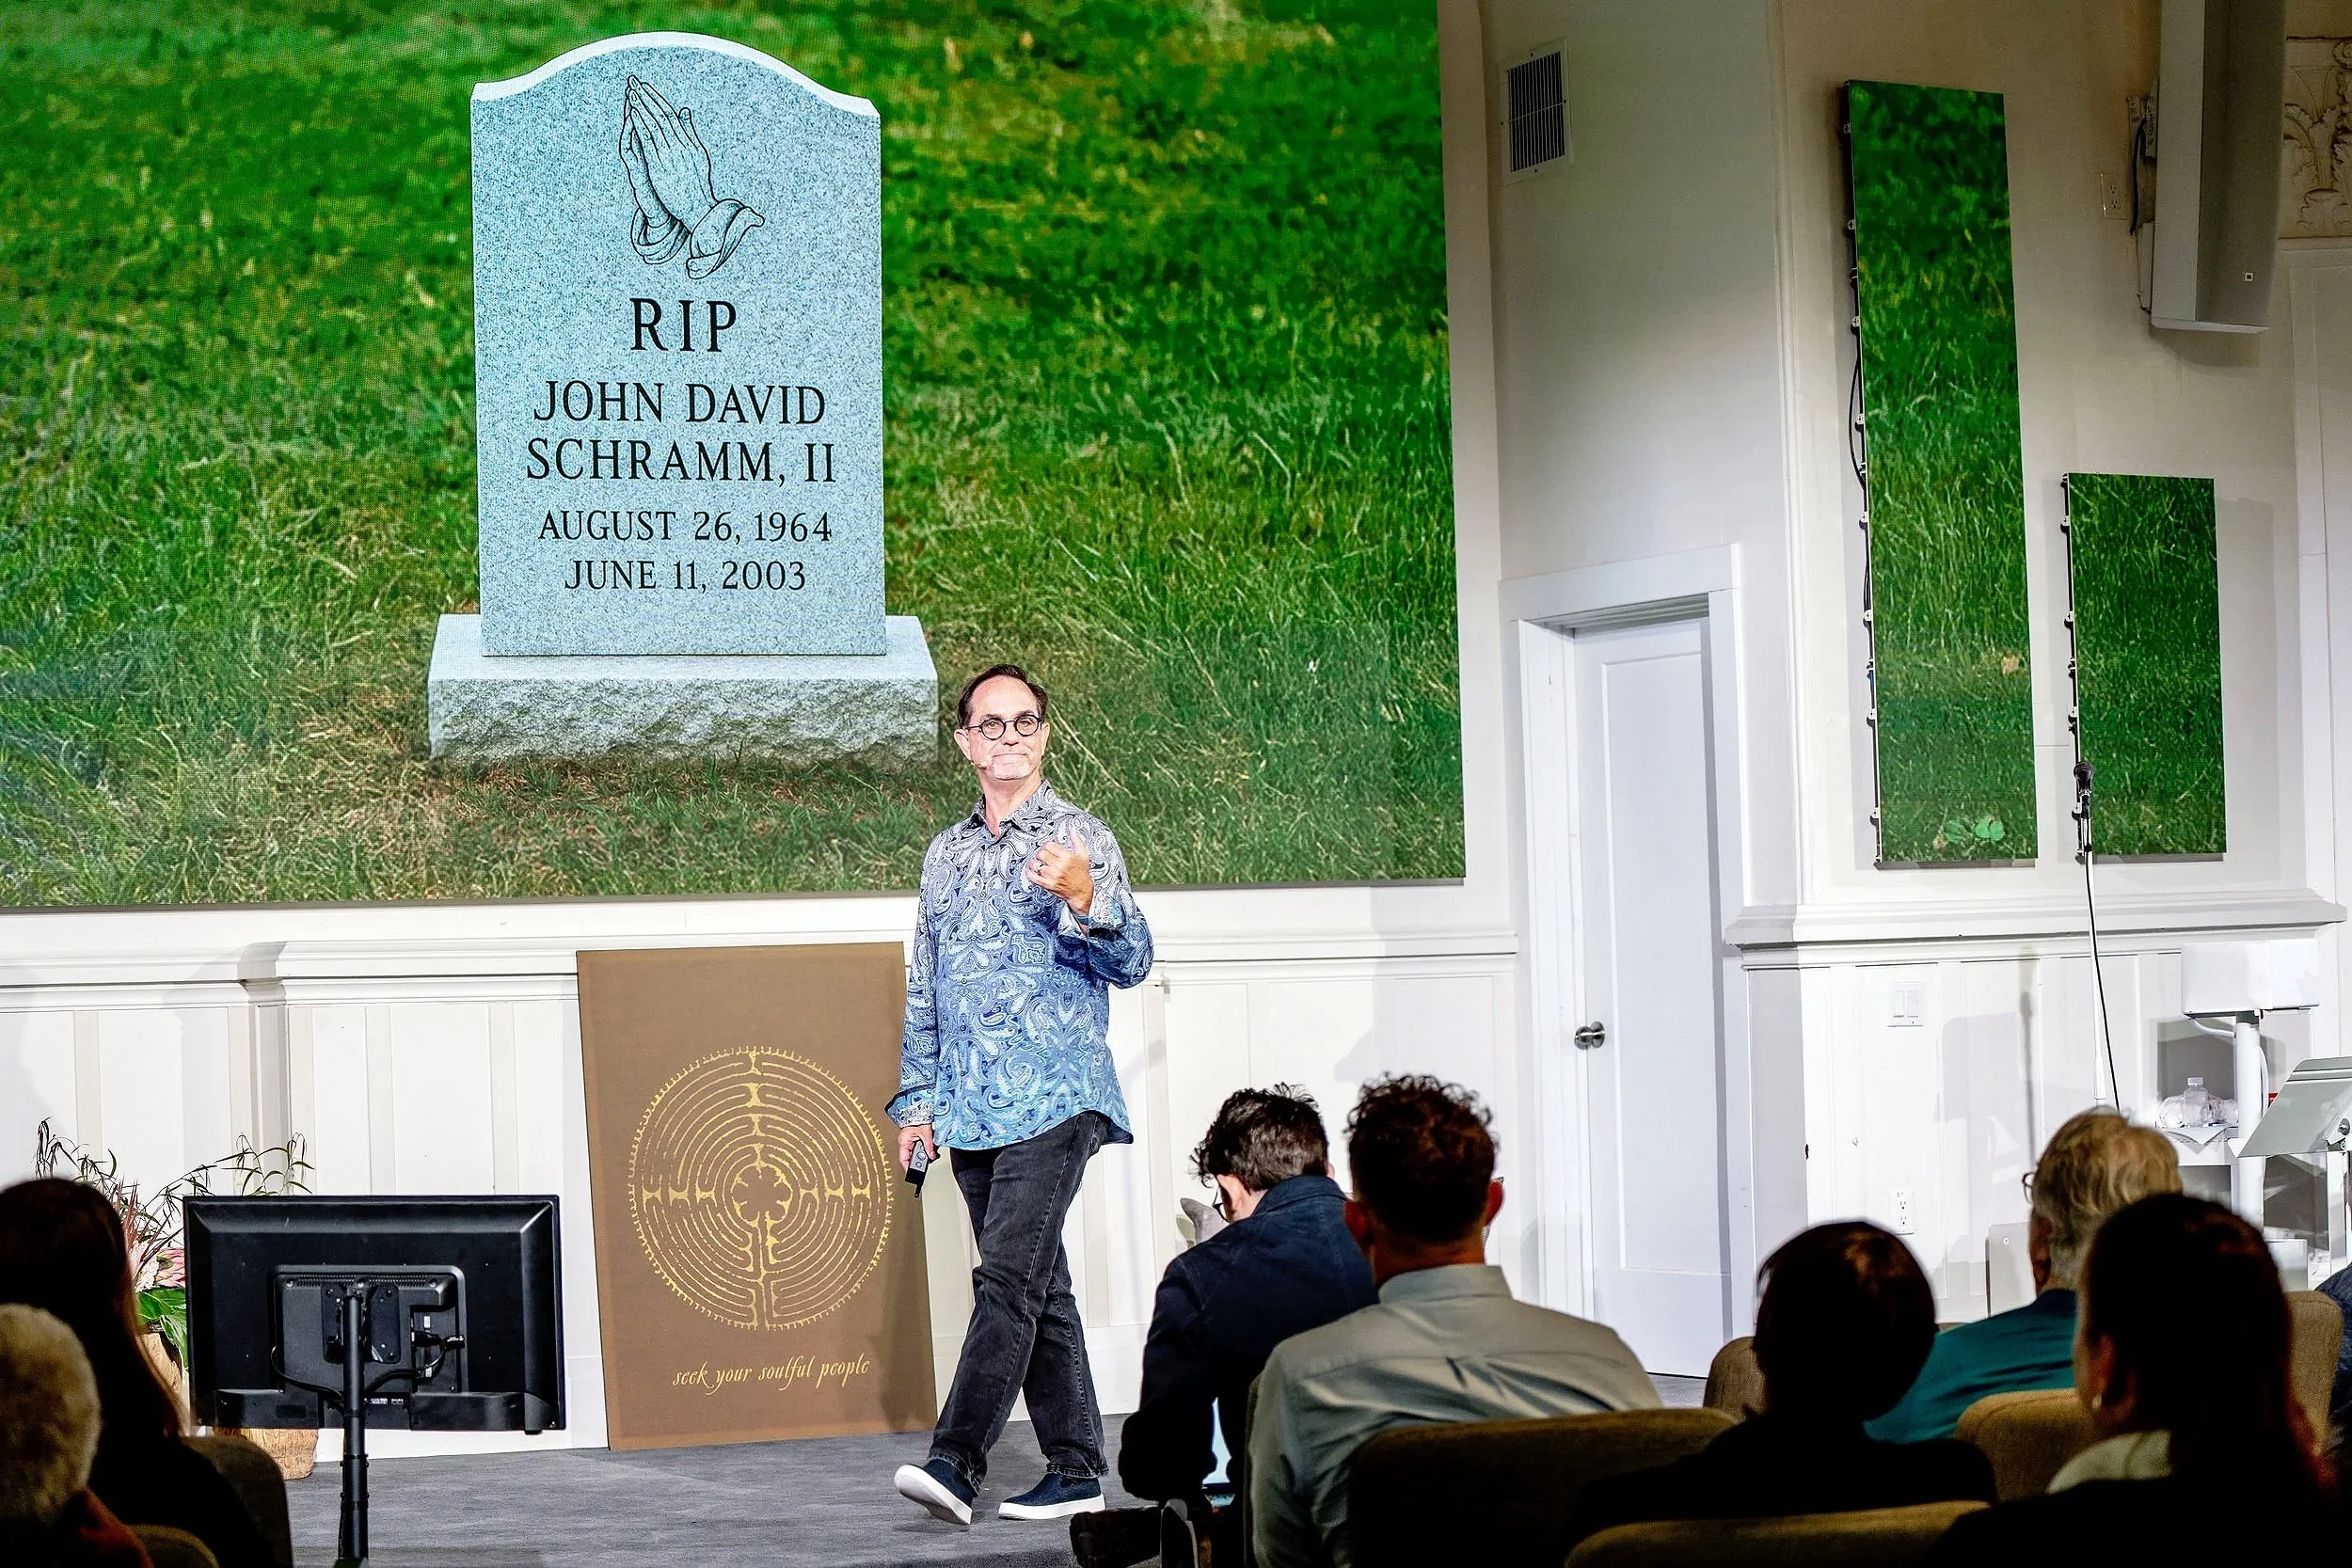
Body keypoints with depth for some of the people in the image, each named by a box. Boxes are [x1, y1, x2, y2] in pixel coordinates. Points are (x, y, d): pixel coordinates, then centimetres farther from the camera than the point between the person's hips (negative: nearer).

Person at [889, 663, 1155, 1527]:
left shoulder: (1080, 838, 0)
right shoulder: (945, 854, 17)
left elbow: (1133, 962, -7)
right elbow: (924, 991, 21)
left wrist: (1084, 902, -26)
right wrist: (915, 1101, 15)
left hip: (1054, 1098, -6)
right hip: (971, 1108, 6)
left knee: (1009, 1279, -15)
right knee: (1038, 1288, 8)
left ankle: (955, 1463, -20)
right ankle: (1075, 1471, 12)